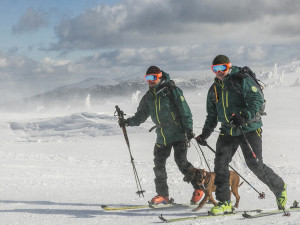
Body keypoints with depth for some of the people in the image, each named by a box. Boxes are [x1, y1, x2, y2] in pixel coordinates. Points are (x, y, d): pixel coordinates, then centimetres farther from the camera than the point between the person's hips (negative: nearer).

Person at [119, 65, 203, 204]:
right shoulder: (148, 97, 11)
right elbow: (141, 115, 17)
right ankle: (163, 194, 13)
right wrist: (129, 122, -1)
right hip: (162, 137, 6)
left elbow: (185, 111, -8)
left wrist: (188, 129, -14)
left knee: (181, 162, -14)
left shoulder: (172, 91, -6)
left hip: (178, 134, -6)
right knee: (159, 164, 3)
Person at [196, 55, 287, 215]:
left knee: (255, 165, -6)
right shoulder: (214, 89, 15)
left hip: (249, 128, -6)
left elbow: (257, 100, -18)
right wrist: (205, 134, 19)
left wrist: (244, 115, -32)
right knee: (220, 163, -8)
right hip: (228, 131, 6)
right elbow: (212, 115, 25)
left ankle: (280, 188, 19)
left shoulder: (242, 80, -7)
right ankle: (224, 202, -2)